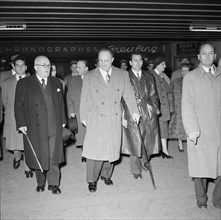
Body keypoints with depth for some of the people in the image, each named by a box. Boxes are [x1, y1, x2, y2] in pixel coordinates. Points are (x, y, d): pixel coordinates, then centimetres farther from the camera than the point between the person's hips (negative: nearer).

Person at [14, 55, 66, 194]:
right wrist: (21, 123, -8)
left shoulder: (56, 82, 12)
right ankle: (41, 183, 29)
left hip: (54, 127, 2)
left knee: (54, 157, 4)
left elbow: (61, 103, 13)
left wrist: (63, 120, 8)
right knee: (38, 157, 9)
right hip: (34, 128, -2)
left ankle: (53, 184, 17)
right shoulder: (24, 84, 1)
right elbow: (19, 106, 0)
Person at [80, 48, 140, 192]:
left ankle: (106, 175, 30)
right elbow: (84, 99, 5)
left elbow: (129, 94, 7)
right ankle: (92, 180, 13)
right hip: (96, 121, -2)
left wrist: (134, 111, -1)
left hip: (115, 120, 2)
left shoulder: (123, 75, 5)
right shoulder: (89, 77, 2)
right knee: (95, 150, -3)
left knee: (112, 148, 9)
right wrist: (83, 117, 3)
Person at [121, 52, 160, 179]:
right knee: (134, 142, 0)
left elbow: (153, 95, 16)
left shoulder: (149, 77, 16)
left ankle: (144, 160, 35)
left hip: (149, 113, 4)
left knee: (149, 140, 5)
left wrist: (155, 107, 1)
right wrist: (123, 115, -7)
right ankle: (136, 170, 15)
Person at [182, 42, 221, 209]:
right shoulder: (191, 77, 3)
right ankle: (201, 200, 24)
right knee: (200, 167, 6)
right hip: (199, 131, -2)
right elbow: (187, 106, -3)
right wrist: (191, 130, -12)